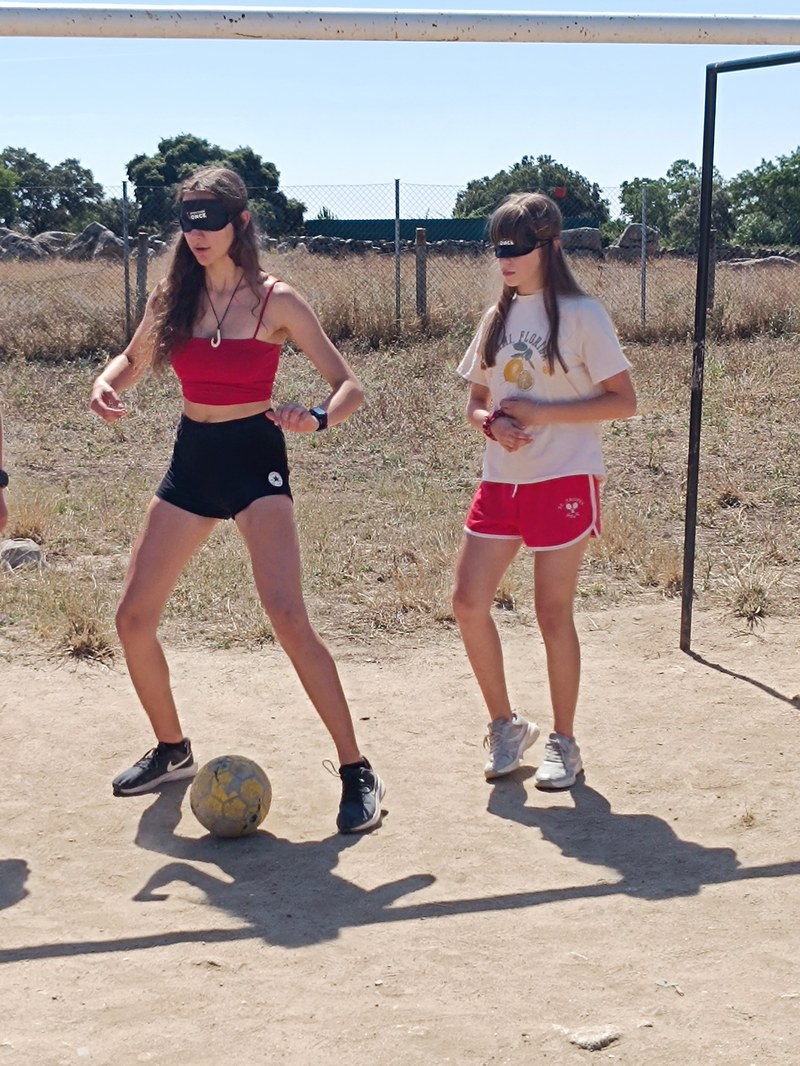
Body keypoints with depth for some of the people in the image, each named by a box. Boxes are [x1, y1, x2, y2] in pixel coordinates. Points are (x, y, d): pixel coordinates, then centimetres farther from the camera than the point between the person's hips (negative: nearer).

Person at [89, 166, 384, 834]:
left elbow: (349, 387, -7)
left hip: (255, 459, -5)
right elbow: (134, 362, 21)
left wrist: (318, 418, -30)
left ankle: (357, 772, -10)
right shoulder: (172, 298, 4)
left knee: (288, 616, -21)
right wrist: (107, 385, -3)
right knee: (133, 618, 5)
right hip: (191, 460, 6)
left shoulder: (275, 301, -8)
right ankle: (173, 751, 28)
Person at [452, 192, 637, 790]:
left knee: (553, 612, -1)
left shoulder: (581, 315, -6)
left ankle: (564, 744, 15)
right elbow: (476, 402, 16)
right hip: (501, 481, 6)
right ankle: (506, 726, 18)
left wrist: (537, 412, -17)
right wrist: (490, 422, -8)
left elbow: (624, 402, -10)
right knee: (469, 602, 0)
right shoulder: (498, 318, 11)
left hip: (565, 481, -6)